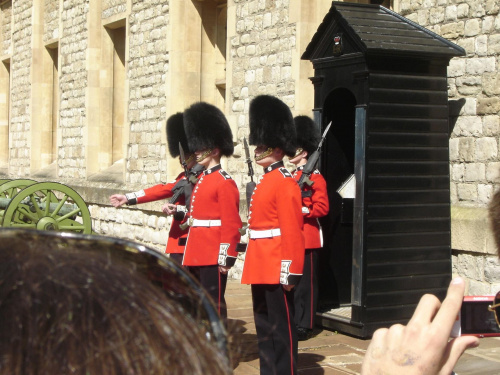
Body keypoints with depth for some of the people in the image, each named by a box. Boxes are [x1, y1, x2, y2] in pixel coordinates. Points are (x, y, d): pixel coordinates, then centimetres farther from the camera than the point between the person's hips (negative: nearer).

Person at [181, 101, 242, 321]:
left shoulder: (225, 183, -12)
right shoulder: (201, 179, 15)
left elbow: (231, 224, -16)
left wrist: (226, 259, -18)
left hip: (213, 256, -9)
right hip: (196, 255, 9)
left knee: (214, 304, -3)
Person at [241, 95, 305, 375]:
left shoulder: (285, 181, -13)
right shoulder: (266, 180, 15)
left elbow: (292, 230, -18)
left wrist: (291, 271, -21)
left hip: (277, 268, -10)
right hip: (261, 267, 10)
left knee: (282, 326, -2)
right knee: (264, 326, 14)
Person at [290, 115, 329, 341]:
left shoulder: (315, 178, -8)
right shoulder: (291, 176, 16)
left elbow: (322, 208, -15)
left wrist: (301, 210, -23)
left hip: (306, 237, -8)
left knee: (305, 283, -2)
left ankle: (304, 326, 4)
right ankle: (292, 322, 18)